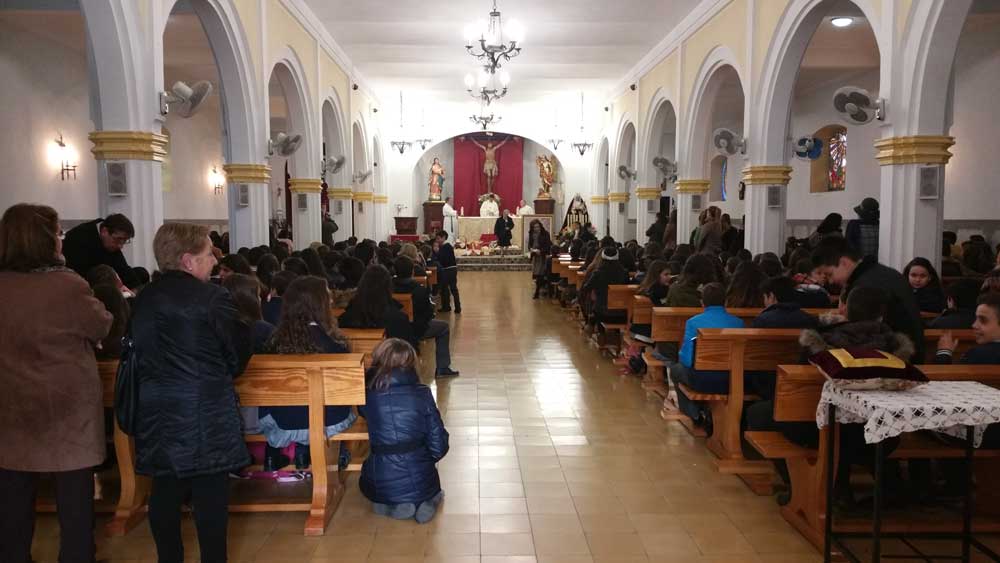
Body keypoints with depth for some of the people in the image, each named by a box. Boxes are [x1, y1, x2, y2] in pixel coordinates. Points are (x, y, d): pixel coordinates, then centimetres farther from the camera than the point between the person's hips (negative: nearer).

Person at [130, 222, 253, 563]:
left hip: (156, 409, 6)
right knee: (210, 493, 2)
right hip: (205, 410, -6)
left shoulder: (143, 301, 6)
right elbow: (239, 353, -8)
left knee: (165, 491, 14)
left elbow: (140, 350, 14)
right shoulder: (212, 297, -13)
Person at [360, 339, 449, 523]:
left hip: (380, 488, 0)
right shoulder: (421, 394, -12)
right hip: (420, 485, 1)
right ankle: (426, 502, 5)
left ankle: (387, 506, 7)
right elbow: (438, 444, -8)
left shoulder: (367, 395, -10)